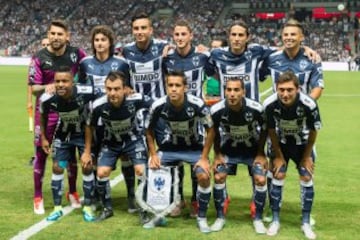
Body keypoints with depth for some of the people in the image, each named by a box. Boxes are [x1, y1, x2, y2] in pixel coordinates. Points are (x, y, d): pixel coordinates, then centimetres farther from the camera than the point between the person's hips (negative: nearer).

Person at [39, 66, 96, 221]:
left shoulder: (86, 93, -37)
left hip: (84, 132, -2)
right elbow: (42, 115, -5)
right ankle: (57, 208, 17)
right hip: (63, 134, 2)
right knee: (57, 167, 3)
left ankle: (87, 207, 13)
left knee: (87, 167, -2)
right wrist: (43, 137, 0)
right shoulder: (48, 99, -29)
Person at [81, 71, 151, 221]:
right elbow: (90, 127, -7)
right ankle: (107, 209, 11)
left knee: (141, 170, -16)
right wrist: (87, 151, 1)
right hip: (111, 142, 1)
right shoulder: (99, 105, -28)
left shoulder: (136, 100, -33)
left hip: (133, 139, -1)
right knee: (101, 172, -12)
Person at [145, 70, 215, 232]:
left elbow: (210, 130, -12)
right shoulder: (158, 106, -21)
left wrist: (204, 158, -15)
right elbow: (149, 131, -1)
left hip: (194, 147, -2)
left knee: (204, 176, -25)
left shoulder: (197, 104, -26)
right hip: (169, 147, 2)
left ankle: (202, 217, -2)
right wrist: (153, 155, -8)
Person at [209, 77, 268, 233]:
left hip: (252, 149, -1)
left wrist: (260, 154, -7)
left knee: (260, 180, -13)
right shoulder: (217, 110, -26)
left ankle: (258, 219, 6)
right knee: (218, 177, -11)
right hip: (229, 148, 1)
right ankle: (220, 217, 7)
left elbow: (264, 130, -9)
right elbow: (214, 133, -5)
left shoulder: (256, 109, -30)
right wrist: (218, 154, -4)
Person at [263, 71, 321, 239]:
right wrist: (278, 155, -6)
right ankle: (275, 220, 10)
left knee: (307, 178, -3)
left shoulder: (309, 104, -36)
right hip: (280, 142, 1)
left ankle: (306, 223, 10)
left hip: (302, 143, 0)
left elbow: (313, 131, -17)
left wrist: (307, 156, -7)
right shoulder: (269, 104, -32)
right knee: (278, 176, -3)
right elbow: (271, 131, -13)